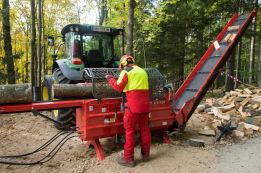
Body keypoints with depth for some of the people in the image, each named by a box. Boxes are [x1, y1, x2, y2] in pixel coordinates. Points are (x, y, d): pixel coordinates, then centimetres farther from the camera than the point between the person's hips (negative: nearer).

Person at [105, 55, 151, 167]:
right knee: (145, 129, 15)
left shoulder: (126, 71, -1)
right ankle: (145, 154, 27)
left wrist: (110, 79, 11)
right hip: (145, 103, 6)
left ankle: (128, 158, 6)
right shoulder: (143, 71, 18)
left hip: (133, 104, -6)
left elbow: (119, 87, -2)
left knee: (130, 130, 1)